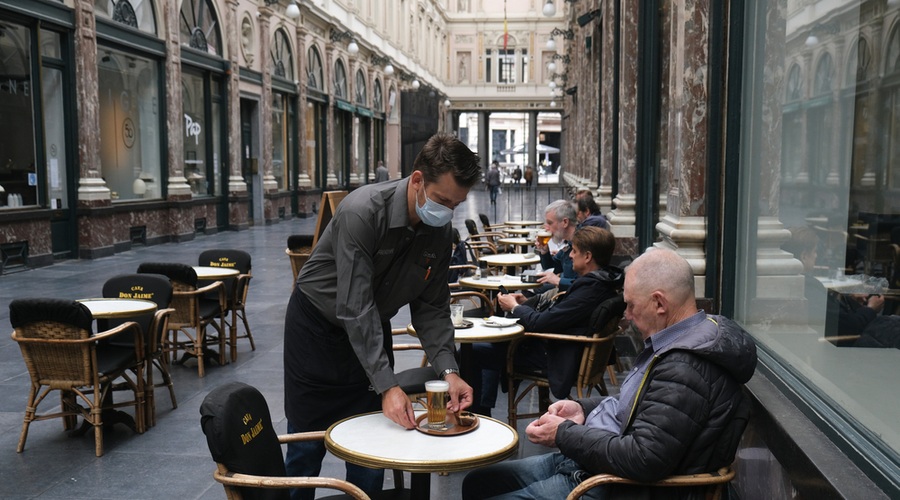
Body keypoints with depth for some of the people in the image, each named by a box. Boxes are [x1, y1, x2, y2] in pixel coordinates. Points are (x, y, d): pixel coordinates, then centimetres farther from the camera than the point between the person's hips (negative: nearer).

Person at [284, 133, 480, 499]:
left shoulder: (441, 232, -12)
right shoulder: (363, 211, -31)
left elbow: (432, 307, -7)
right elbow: (355, 307, -34)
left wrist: (448, 369, -21)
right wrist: (387, 384, -36)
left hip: (372, 331, 5)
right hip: (318, 326, -5)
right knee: (308, 440, 5)